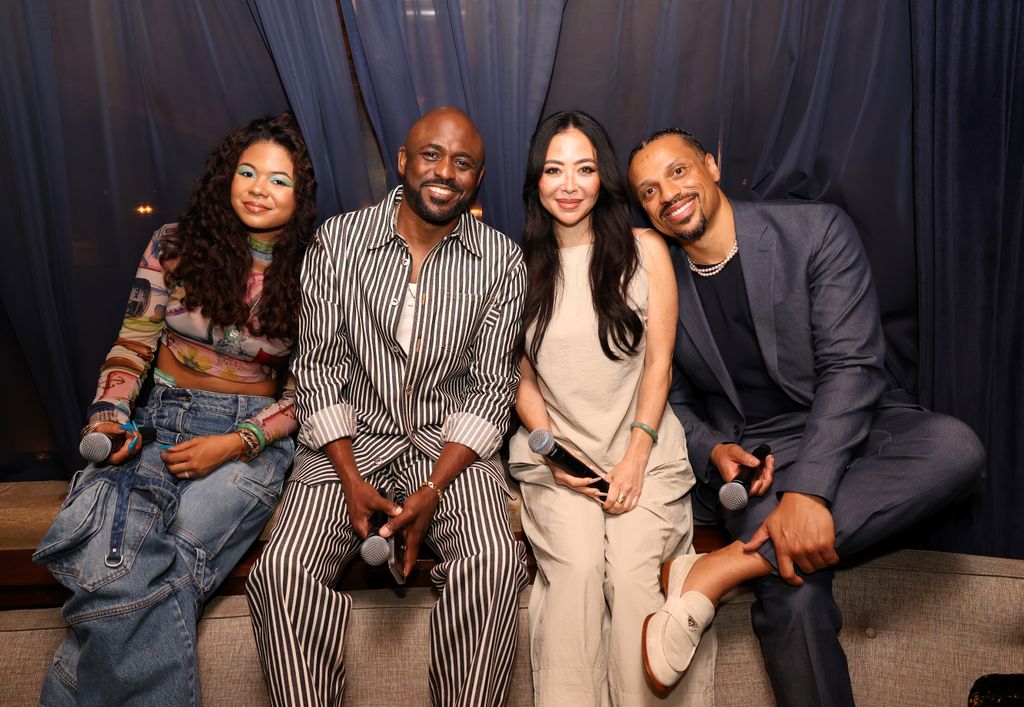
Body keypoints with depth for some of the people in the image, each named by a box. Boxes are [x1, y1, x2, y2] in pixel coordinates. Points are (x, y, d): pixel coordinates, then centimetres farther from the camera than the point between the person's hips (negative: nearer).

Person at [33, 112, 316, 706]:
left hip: (250, 439, -2)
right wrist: (109, 419, -8)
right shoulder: (176, 246, 6)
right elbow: (132, 347, 10)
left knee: (144, 578, -27)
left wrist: (233, 444, -14)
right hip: (160, 423, 2)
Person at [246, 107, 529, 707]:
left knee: (495, 563, -28)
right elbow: (319, 367, 0)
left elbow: (490, 387, -3)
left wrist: (433, 490, -16)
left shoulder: (503, 263, -1)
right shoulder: (338, 241, 0)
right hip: (350, 441, 1)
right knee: (284, 572, -23)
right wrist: (352, 481, -13)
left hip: (451, 446, 0)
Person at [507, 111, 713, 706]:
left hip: (643, 449, 0)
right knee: (576, 565, -23)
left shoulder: (645, 249, 5)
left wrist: (635, 458, -8)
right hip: (556, 453, 1)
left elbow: (659, 361, 2)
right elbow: (519, 377, 9)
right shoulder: (522, 264, 8)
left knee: (633, 568, -22)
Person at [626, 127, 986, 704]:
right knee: (797, 601, -27)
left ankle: (720, 570, -31)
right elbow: (676, 403, 11)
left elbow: (851, 365, -15)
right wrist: (715, 452, -12)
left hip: (848, 428, 1)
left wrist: (807, 491, -27)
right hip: (751, 455, 0)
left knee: (955, 446, -32)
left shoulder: (818, 231, -7)